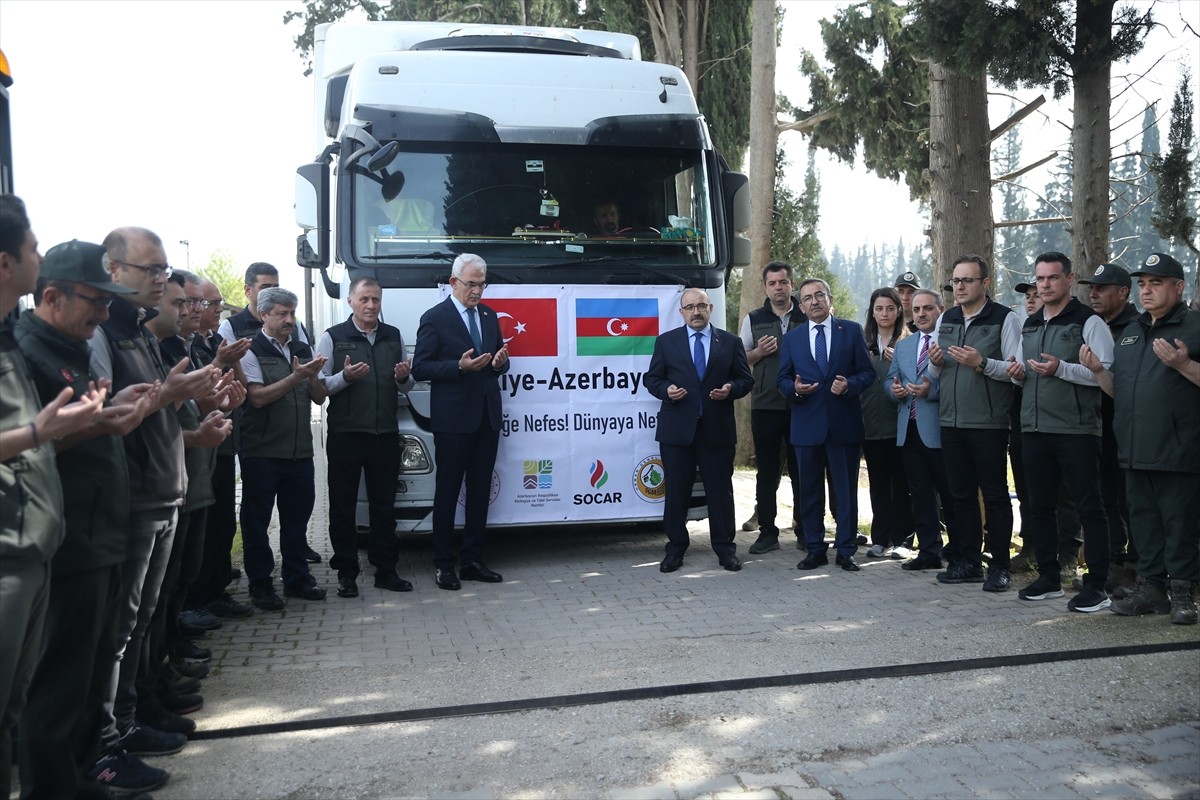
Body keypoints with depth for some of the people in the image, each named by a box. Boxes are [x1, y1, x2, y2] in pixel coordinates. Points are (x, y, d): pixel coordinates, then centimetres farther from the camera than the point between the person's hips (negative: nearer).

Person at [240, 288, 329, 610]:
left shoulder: (303, 350, 12)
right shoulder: (252, 351, -4)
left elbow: (320, 397, 11)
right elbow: (257, 397, -14)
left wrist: (312, 376, -9)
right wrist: (295, 377, -18)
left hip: (300, 450, 5)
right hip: (262, 452, -5)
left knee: (297, 517, 11)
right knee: (257, 519, 4)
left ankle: (296, 578, 23)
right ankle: (260, 584, 13)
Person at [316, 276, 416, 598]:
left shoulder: (394, 336, 12)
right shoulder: (333, 337, 1)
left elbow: (406, 387, 16)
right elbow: (319, 385, -3)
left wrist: (404, 378, -6)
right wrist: (344, 377, -20)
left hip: (385, 435, 3)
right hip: (345, 435, -3)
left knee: (384, 505, 9)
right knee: (343, 506, 4)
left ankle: (385, 570, 17)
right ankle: (346, 573, 13)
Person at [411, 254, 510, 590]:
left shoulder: (489, 315, 14)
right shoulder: (434, 318, -4)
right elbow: (419, 368, -9)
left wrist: (499, 362, -4)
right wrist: (459, 367, -21)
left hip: (487, 417, 6)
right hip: (453, 420, -6)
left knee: (479, 491, 9)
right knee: (447, 491, 2)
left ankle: (472, 560, 19)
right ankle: (443, 564, 11)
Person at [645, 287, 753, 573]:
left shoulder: (731, 342, 8)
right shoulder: (666, 341, 7)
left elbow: (746, 379, 9)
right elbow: (651, 378, 8)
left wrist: (731, 388, -12)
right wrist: (665, 389, -12)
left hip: (718, 430, 0)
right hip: (677, 429, 0)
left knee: (720, 491, 6)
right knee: (676, 492, 5)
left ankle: (725, 549, 17)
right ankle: (675, 549, 16)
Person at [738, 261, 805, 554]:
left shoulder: (807, 318, 6)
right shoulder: (753, 320, 9)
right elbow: (740, 359, 11)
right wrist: (759, 352, -9)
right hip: (764, 406, 1)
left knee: (801, 470, 6)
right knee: (766, 471, 4)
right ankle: (767, 532, 11)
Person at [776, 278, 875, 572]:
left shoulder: (852, 331, 4)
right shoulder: (792, 338, 9)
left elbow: (867, 372, 2)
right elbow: (782, 379, 9)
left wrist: (849, 385, -17)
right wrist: (794, 388, -13)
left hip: (844, 423, -2)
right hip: (807, 424, 2)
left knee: (846, 490, 4)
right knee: (810, 490, 8)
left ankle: (846, 550, 14)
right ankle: (815, 549, 19)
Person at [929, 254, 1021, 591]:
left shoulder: (1004, 319, -5)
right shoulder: (945, 319, 13)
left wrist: (982, 363, -23)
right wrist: (936, 361, -2)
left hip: (988, 422, -6)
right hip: (951, 420, 6)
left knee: (995, 495, 2)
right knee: (961, 494, 12)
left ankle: (999, 566, 11)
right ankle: (968, 563, 21)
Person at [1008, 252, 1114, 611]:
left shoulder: (1089, 322, -5)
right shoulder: (1030, 325, 17)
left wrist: (1061, 368, -23)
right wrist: (1019, 373, 3)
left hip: (1076, 430, -7)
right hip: (1035, 429, 7)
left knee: (1089, 508, -1)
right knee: (1039, 507, 12)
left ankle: (1096, 586, 6)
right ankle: (1049, 578, 24)